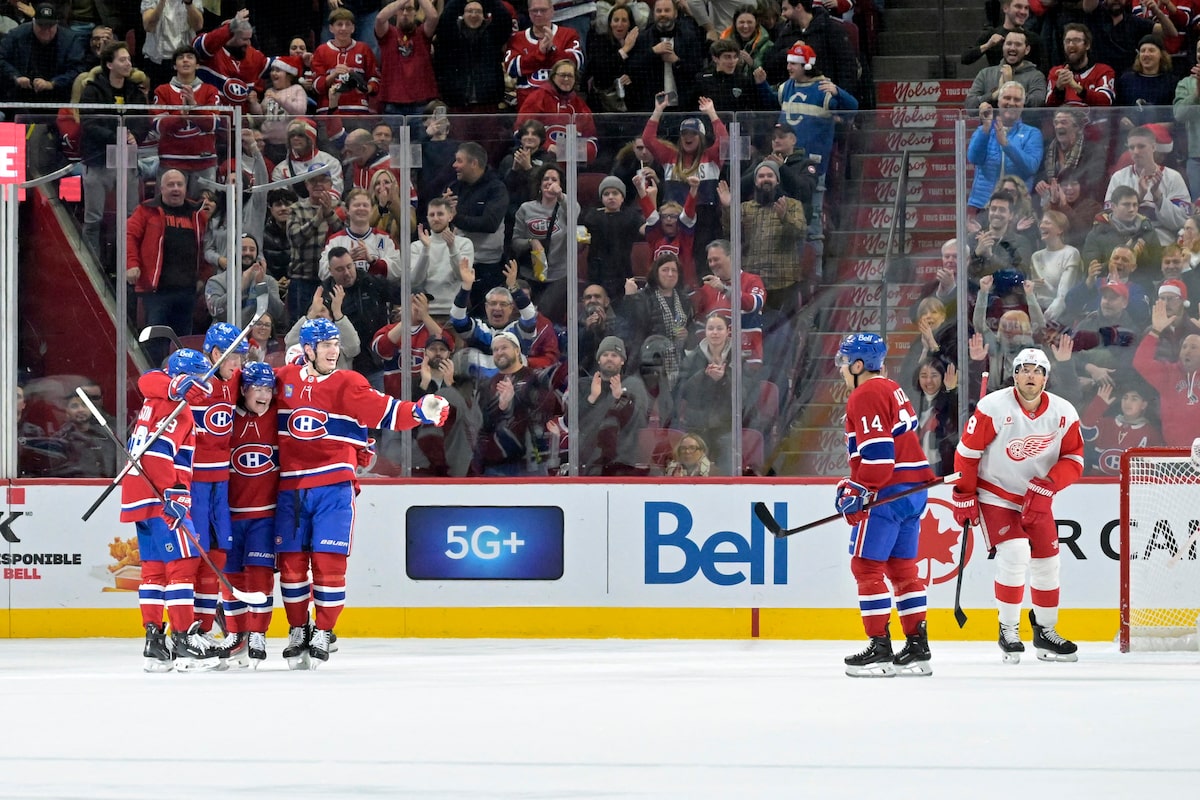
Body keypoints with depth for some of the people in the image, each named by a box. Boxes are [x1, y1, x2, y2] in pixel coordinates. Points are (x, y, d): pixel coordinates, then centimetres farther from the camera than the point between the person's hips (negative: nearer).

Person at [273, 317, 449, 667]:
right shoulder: (285, 379, 8)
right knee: (290, 561, 4)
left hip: (333, 488, -3)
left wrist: (420, 412, -28)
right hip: (291, 487, 3)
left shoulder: (347, 384, -2)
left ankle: (323, 633, 5)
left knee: (328, 561, -7)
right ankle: (297, 631, 20)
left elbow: (382, 410, -14)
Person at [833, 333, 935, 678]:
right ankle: (917, 648, 12)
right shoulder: (892, 389, 18)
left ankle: (880, 650, -8)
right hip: (914, 489, 10)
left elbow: (878, 451, -21)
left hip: (888, 493, -10)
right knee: (902, 567, 13)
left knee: (867, 566, -5)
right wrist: (857, 483, 24)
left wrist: (859, 490, -16)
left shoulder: (865, 396, -12)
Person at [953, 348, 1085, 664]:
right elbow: (967, 452, -12)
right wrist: (965, 497, -9)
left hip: (1037, 499, 5)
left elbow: (1073, 460, -5)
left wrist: (1046, 486, -21)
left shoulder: (1064, 414, -9)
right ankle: (1008, 631, -8)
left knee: (1047, 561, 7)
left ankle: (1045, 631, 25)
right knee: (1014, 553, -20)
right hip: (995, 494, -5)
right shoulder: (994, 407, -19)